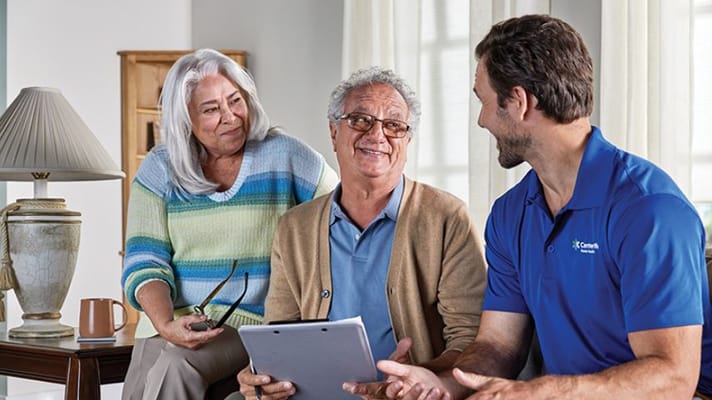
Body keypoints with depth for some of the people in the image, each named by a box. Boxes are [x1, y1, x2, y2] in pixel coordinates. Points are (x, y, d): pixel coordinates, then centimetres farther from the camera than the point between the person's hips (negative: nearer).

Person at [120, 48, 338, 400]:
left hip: (256, 325, -2)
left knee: (171, 366, -27)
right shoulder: (159, 169, 6)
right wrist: (165, 324, -19)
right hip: (175, 322, 2)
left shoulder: (283, 155, 1)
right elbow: (145, 263, 1)